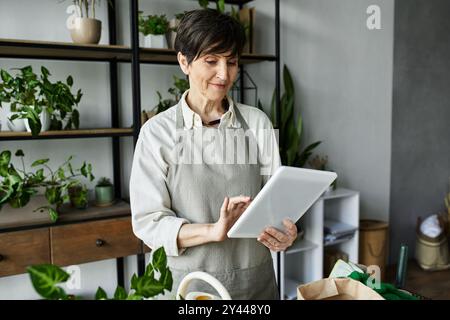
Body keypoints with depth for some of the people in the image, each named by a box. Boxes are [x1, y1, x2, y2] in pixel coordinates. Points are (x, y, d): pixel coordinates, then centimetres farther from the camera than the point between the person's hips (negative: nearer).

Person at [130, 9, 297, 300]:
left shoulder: (257, 122, -2)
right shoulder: (158, 131, -10)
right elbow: (148, 221, -11)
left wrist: (283, 232, -20)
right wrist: (213, 230, -27)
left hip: (258, 278, 3)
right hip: (196, 282, -2)